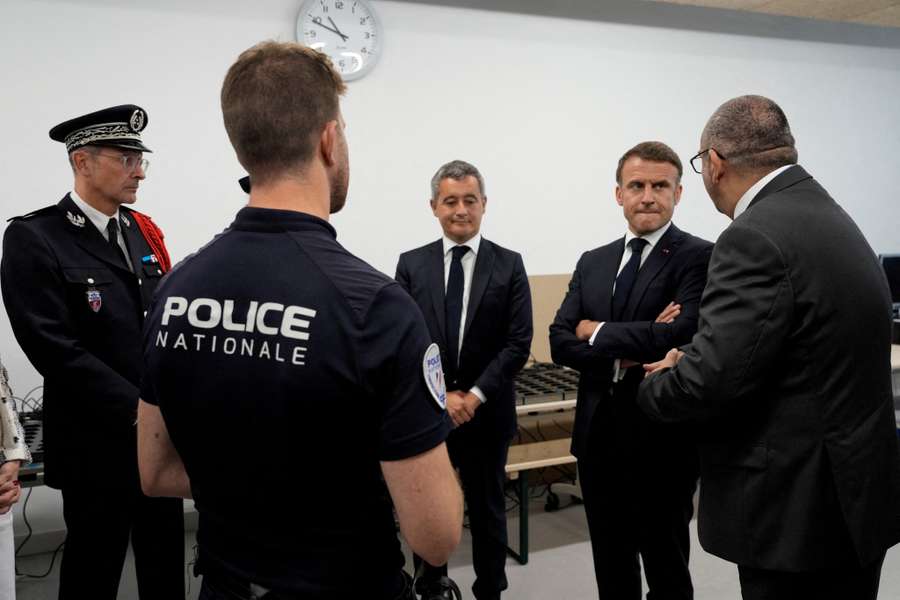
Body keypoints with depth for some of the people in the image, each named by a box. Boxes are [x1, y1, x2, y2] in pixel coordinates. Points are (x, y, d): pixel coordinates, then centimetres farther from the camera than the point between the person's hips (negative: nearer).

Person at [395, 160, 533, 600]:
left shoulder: (508, 265, -2)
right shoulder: (411, 264, 0)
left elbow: (518, 344, -7)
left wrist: (475, 396, -14)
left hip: (487, 412, -1)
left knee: (487, 510, 14)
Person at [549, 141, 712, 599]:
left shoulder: (699, 257, -9)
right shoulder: (592, 262, 8)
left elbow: (681, 336, -24)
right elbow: (559, 342, 0)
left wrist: (597, 332, -12)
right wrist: (626, 352, -17)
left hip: (662, 440, -5)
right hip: (598, 437, 5)